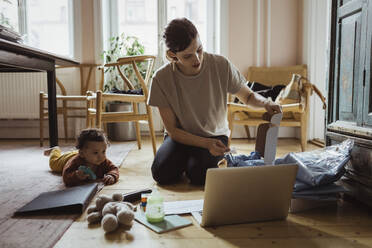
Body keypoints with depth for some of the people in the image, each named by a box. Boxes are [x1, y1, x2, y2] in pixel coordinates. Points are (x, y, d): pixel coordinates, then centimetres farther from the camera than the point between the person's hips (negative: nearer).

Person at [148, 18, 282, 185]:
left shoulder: (221, 65, -17)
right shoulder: (161, 79, -18)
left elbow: (248, 97, 0)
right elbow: (172, 130, -13)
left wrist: (265, 103, -24)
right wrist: (207, 144, -27)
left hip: (215, 134, -1)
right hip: (181, 136, 1)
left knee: (198, 175, -28)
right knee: (162, 174, -25)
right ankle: (185, 160, 8)